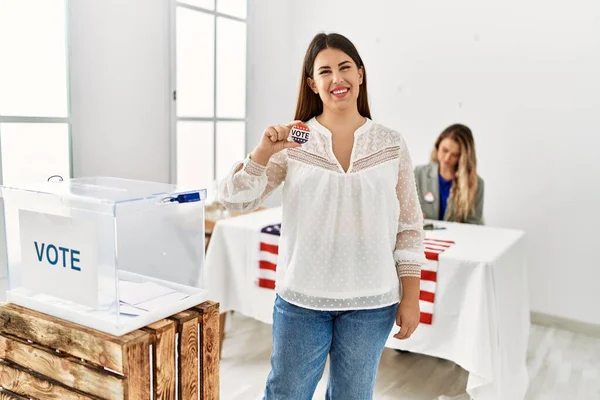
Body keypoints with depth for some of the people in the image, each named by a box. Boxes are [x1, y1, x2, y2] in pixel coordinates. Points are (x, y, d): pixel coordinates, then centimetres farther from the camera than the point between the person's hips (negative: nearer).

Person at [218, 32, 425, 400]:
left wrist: (411, 299, -1)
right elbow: (235, 201, -4)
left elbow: (409, 228, 1)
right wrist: (263, 152, -19)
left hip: (371, 303, 1)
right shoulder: (293, 142, -3)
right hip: (301, 299, 0)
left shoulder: (391, 145, -1)